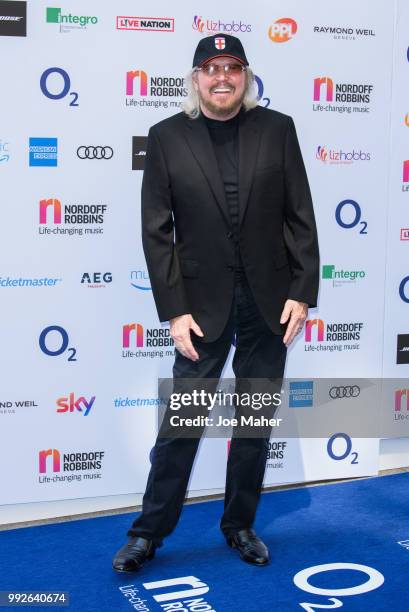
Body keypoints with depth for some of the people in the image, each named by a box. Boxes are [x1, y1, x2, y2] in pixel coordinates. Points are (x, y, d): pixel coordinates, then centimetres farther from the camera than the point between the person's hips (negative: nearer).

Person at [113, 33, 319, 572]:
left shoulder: (277, 129, 2)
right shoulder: (167, 137, -2)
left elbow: (300, 218, 2)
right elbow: (156, 231, -4)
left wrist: (302, 291, -5)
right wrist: (174, 311, -9)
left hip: (268, 301, 2)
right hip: (203, 304, -1)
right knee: (181, 423, 3)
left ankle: (240, 525, 28)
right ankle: (148, 532, 18)